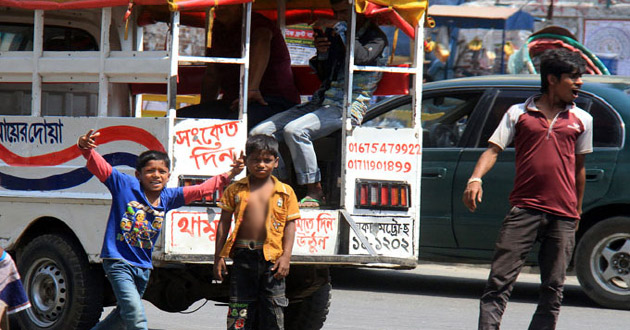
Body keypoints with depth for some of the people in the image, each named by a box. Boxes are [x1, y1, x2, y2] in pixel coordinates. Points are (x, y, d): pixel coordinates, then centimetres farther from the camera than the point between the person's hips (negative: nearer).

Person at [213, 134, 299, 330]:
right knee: (239, 310, 1)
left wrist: (286, 257, -6)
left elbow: (290, 226, 4)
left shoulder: (285, 192, 4)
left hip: (272, 257, 0)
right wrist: (219, 257, 2)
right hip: (243, 256, 0)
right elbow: (224, 223, 7)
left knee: (273, 308, 1)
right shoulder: (235, 190, 5)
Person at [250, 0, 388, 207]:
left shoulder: (375, 37, -2)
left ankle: (315, 191, -22)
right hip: (321, 102, 8)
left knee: (294, 130, -32)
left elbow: (361, 57, -25)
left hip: (347, 107, -8)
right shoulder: (336, 35, 21)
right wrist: (321, 54, 6)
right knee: (260, 133, -8)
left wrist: (340, 28, -18)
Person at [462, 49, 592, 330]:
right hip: (524, 209, -2)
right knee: (500, 280, -9)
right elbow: (494, 149, 2)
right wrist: (475, 178, -16)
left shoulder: (581, 120, 13)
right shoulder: (519, 114, 7)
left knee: (553, 288, 3)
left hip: (563, 216, 2)